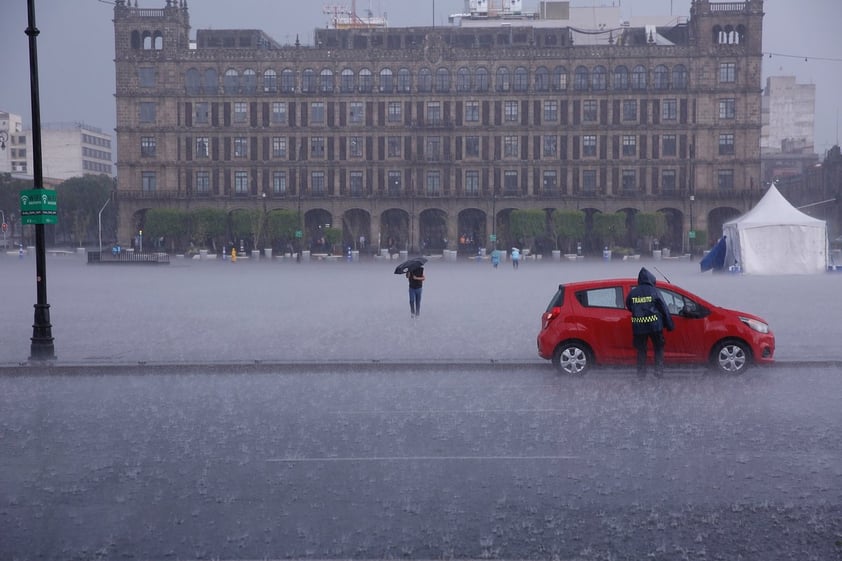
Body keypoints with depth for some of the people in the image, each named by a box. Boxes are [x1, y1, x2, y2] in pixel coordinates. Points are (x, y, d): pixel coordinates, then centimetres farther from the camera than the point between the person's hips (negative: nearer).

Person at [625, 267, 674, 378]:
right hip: (655, 325, -2)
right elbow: (664, 309, -3)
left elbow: (628, 307, 14)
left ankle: (641, 373, 13)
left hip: (638, 327, 2)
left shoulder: (632, 293, 1)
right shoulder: (654, 291, -6)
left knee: (641, 350, 13)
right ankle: (659, 372, 9)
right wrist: (669, 325, 5)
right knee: (658, 348, 13)